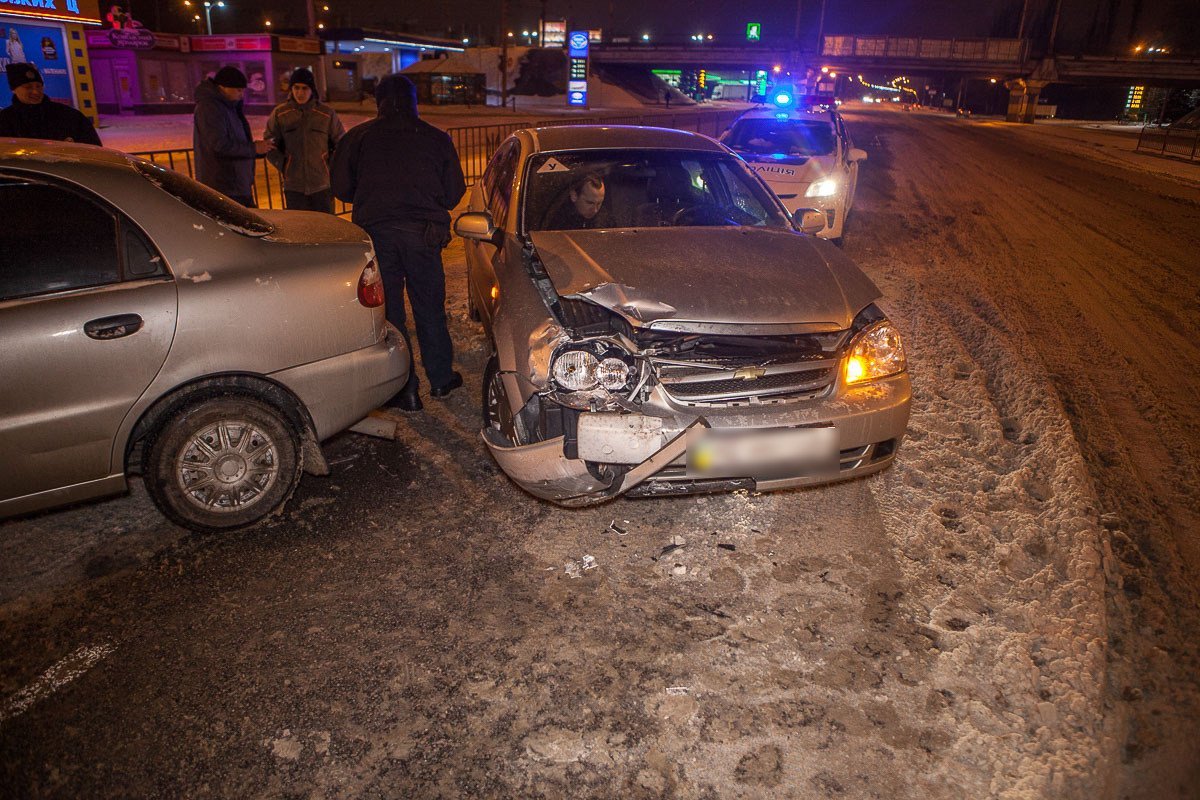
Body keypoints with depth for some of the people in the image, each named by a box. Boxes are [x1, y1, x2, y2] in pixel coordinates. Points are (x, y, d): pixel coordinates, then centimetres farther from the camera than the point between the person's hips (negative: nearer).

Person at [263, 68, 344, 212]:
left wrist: (330, 166, 1)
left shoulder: (327, 113, 1)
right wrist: (283, 166, 0)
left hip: (322, 184, 0)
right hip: (293, 186, 0)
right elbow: (269, 144, 10)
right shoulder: (280, 113, 2)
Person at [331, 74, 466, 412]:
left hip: (375, 229, -1)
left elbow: (341, 188, 5)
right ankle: (441, 378, 23)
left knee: (388, 309, 6)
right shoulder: (437, 138, 6)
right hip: (423, 232, 1)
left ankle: (404, 388, 8)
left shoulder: (357, 137, 5)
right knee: (429, 307, 13)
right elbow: (454, 193, 7)